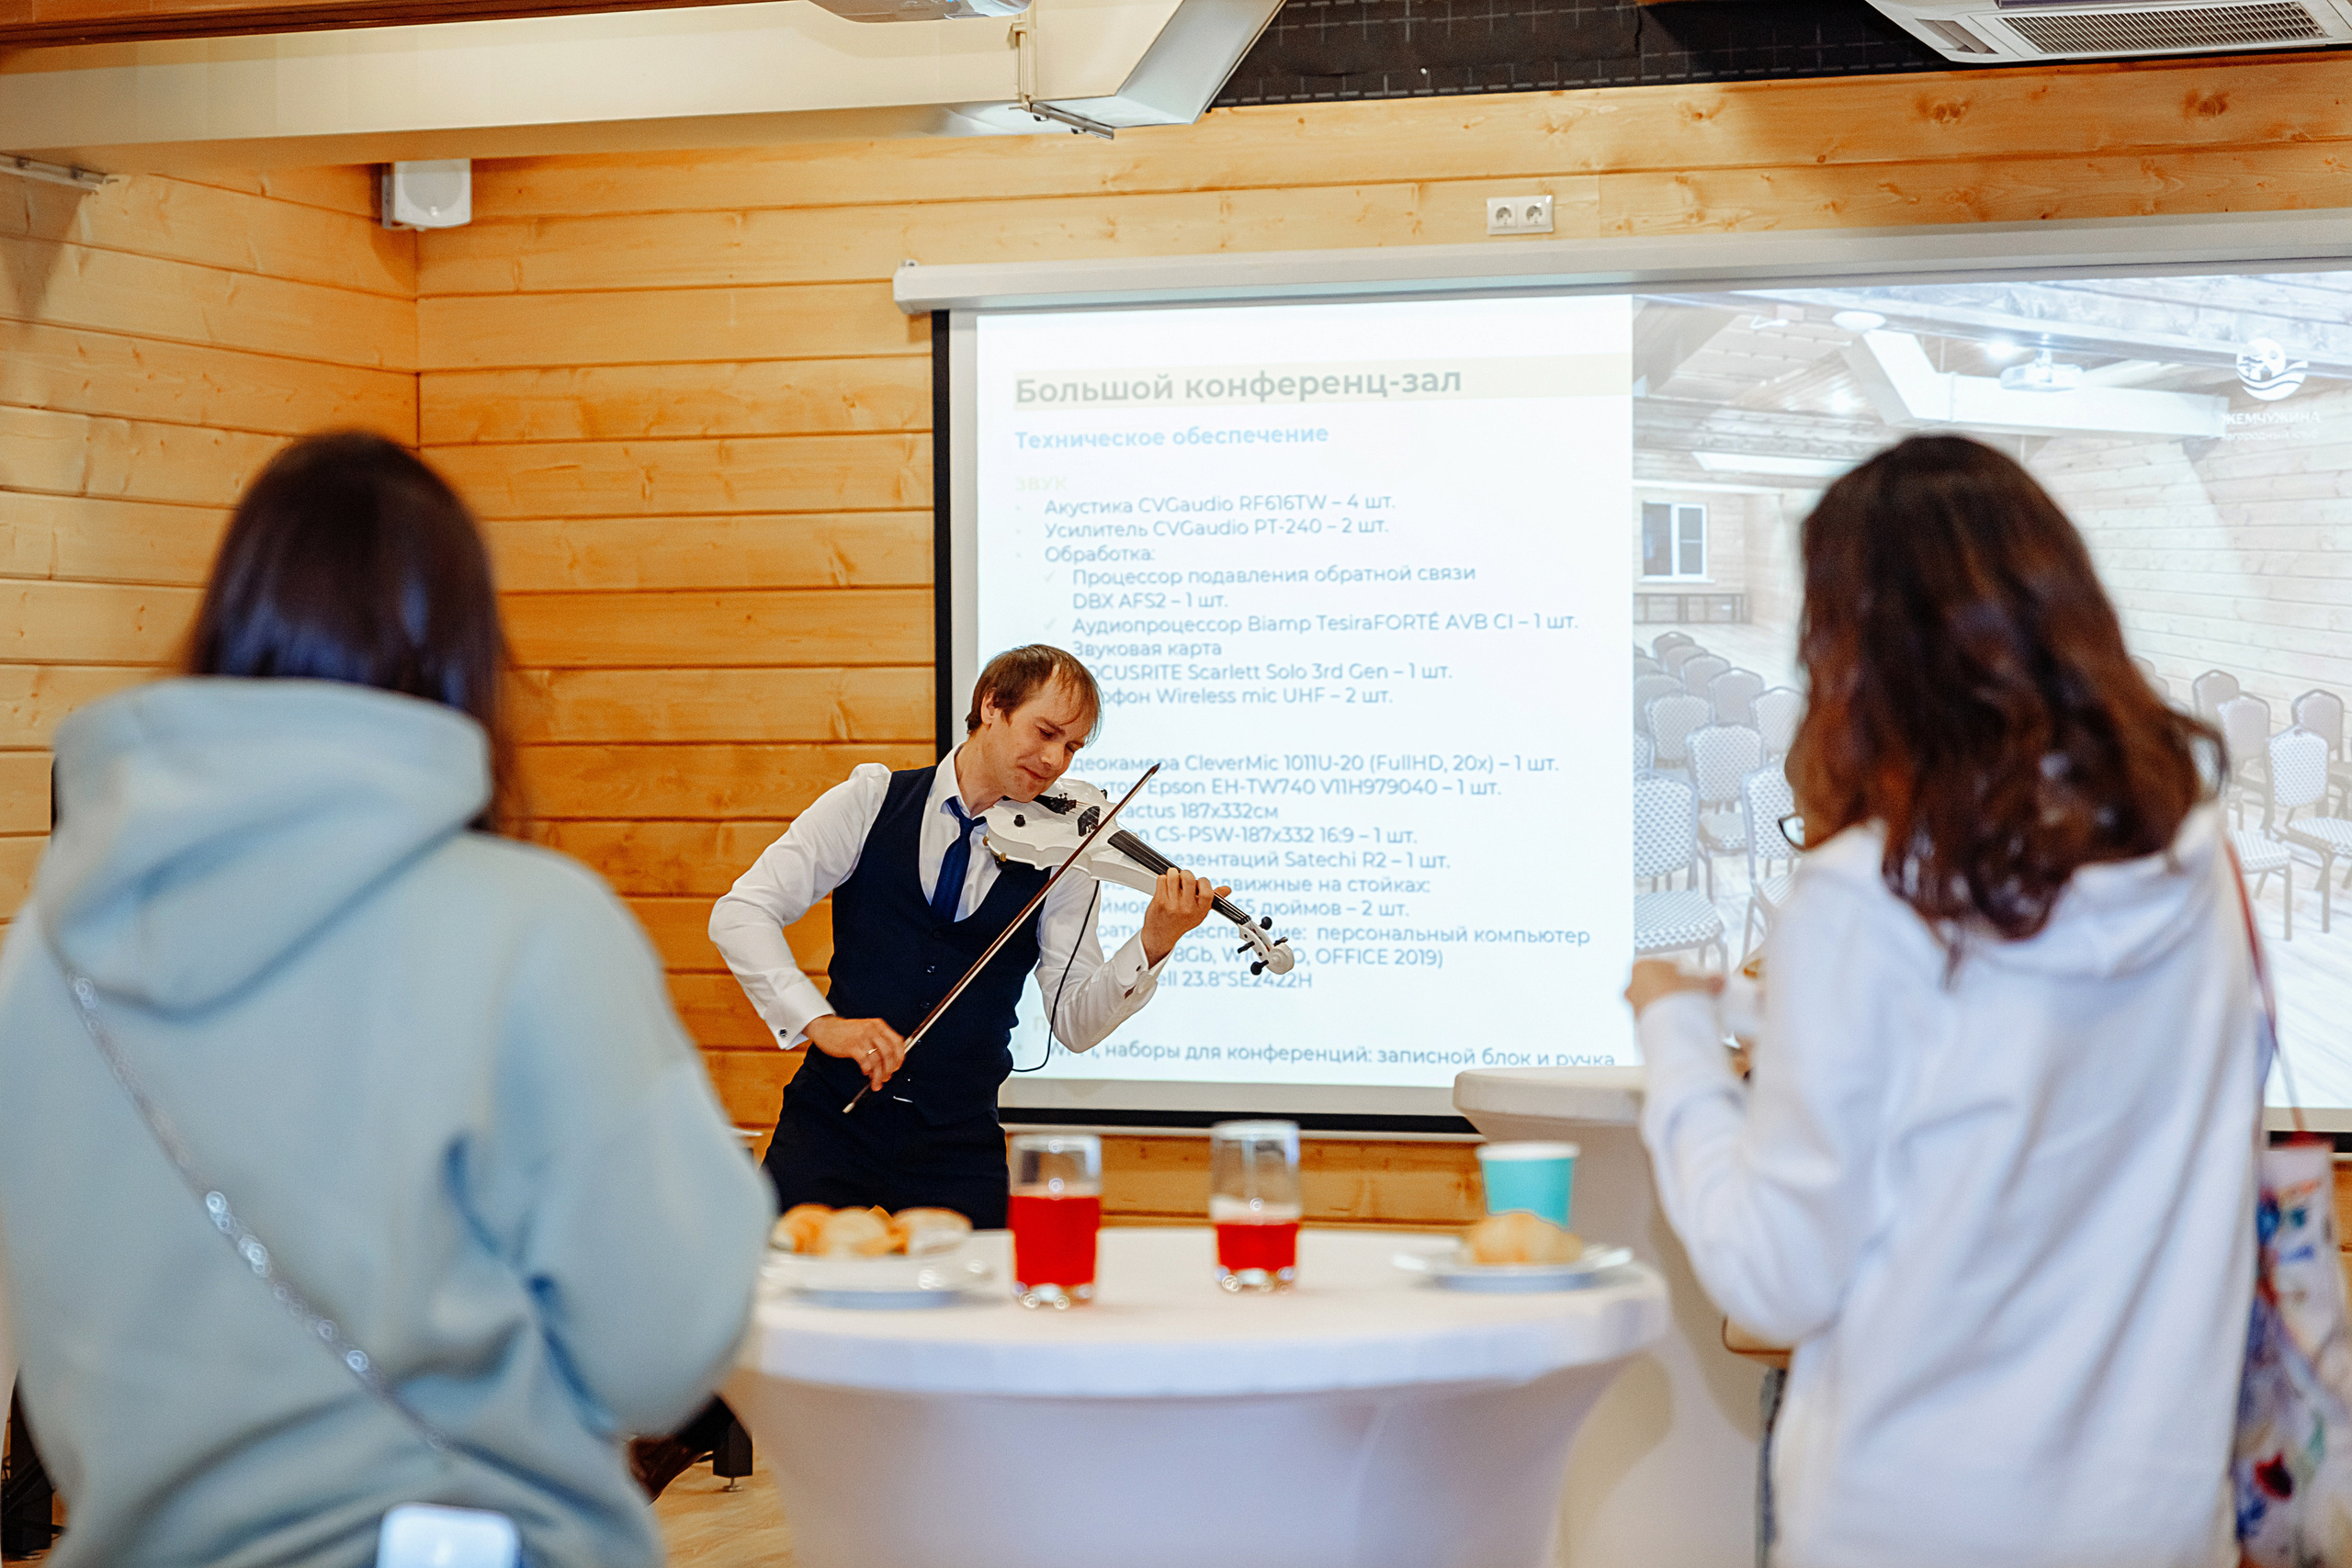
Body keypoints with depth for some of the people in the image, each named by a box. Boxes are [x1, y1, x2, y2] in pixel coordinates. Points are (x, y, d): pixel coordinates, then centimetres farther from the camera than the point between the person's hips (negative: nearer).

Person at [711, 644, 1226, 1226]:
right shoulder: (873, 802, 1)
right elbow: (740, 915, -7)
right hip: (833, 1119, -1)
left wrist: (1152, 946, -23)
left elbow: (1075, 1022, -5)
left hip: (959, 1143, 1)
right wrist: (820, 1021, -20)